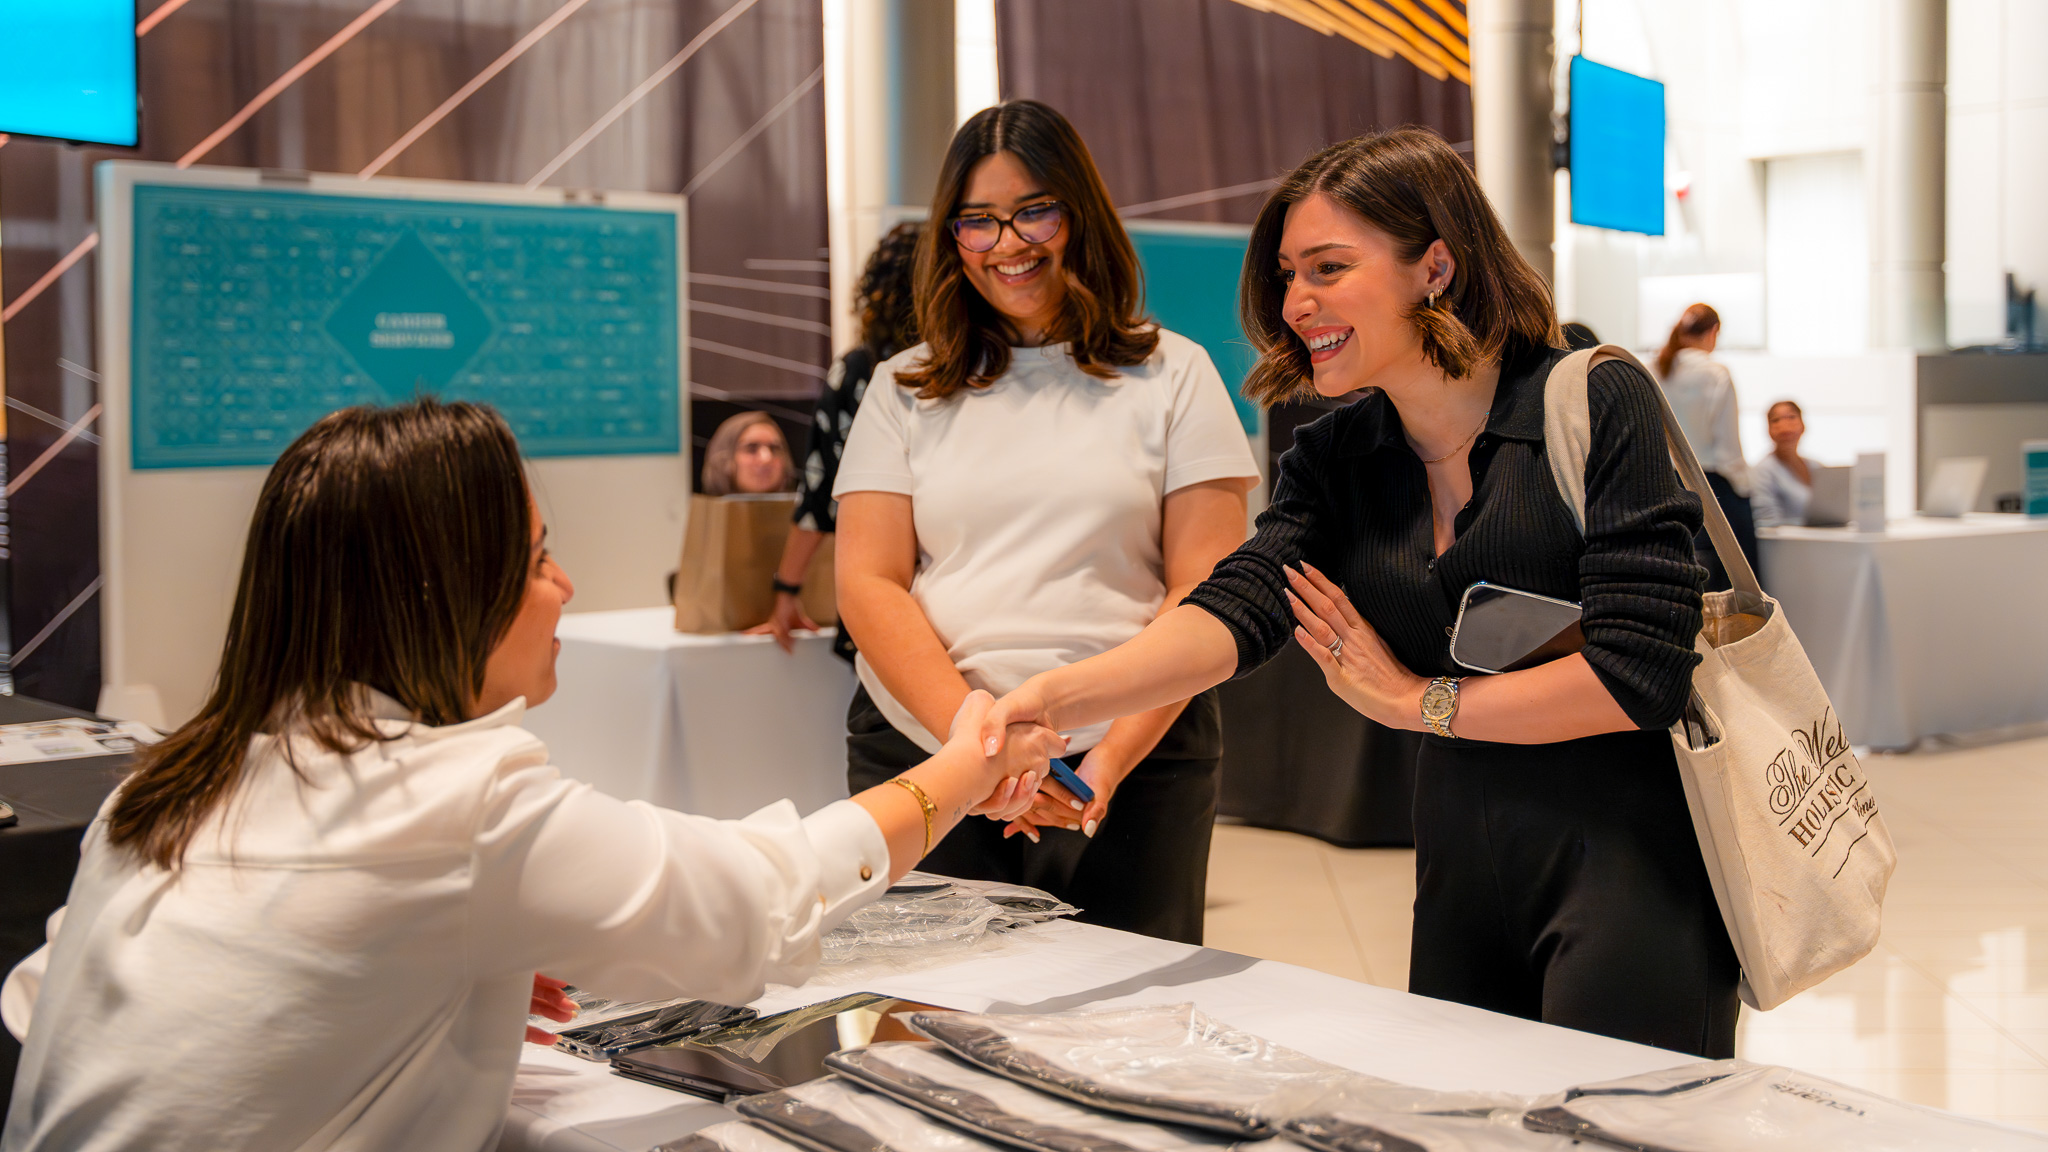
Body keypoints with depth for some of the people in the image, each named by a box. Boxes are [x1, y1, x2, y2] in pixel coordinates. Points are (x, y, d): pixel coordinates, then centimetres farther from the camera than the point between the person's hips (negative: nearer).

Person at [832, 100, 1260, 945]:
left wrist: (1116, 753, -14)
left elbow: (1207, 592, 0)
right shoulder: (906, 389, 11)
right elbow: (867, 587, 2)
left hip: (1133, 766, -1)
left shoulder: (1170, 376, 7)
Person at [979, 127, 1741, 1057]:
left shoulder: (1597, 404, -10)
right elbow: (1240, 606, -13)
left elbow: (1641, 671, -17)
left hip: (1628, 867, -5)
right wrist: (1054, 699, -30)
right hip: (1463, 875, 5)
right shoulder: (1334, 462, 5)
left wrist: (1418, 701, -10)